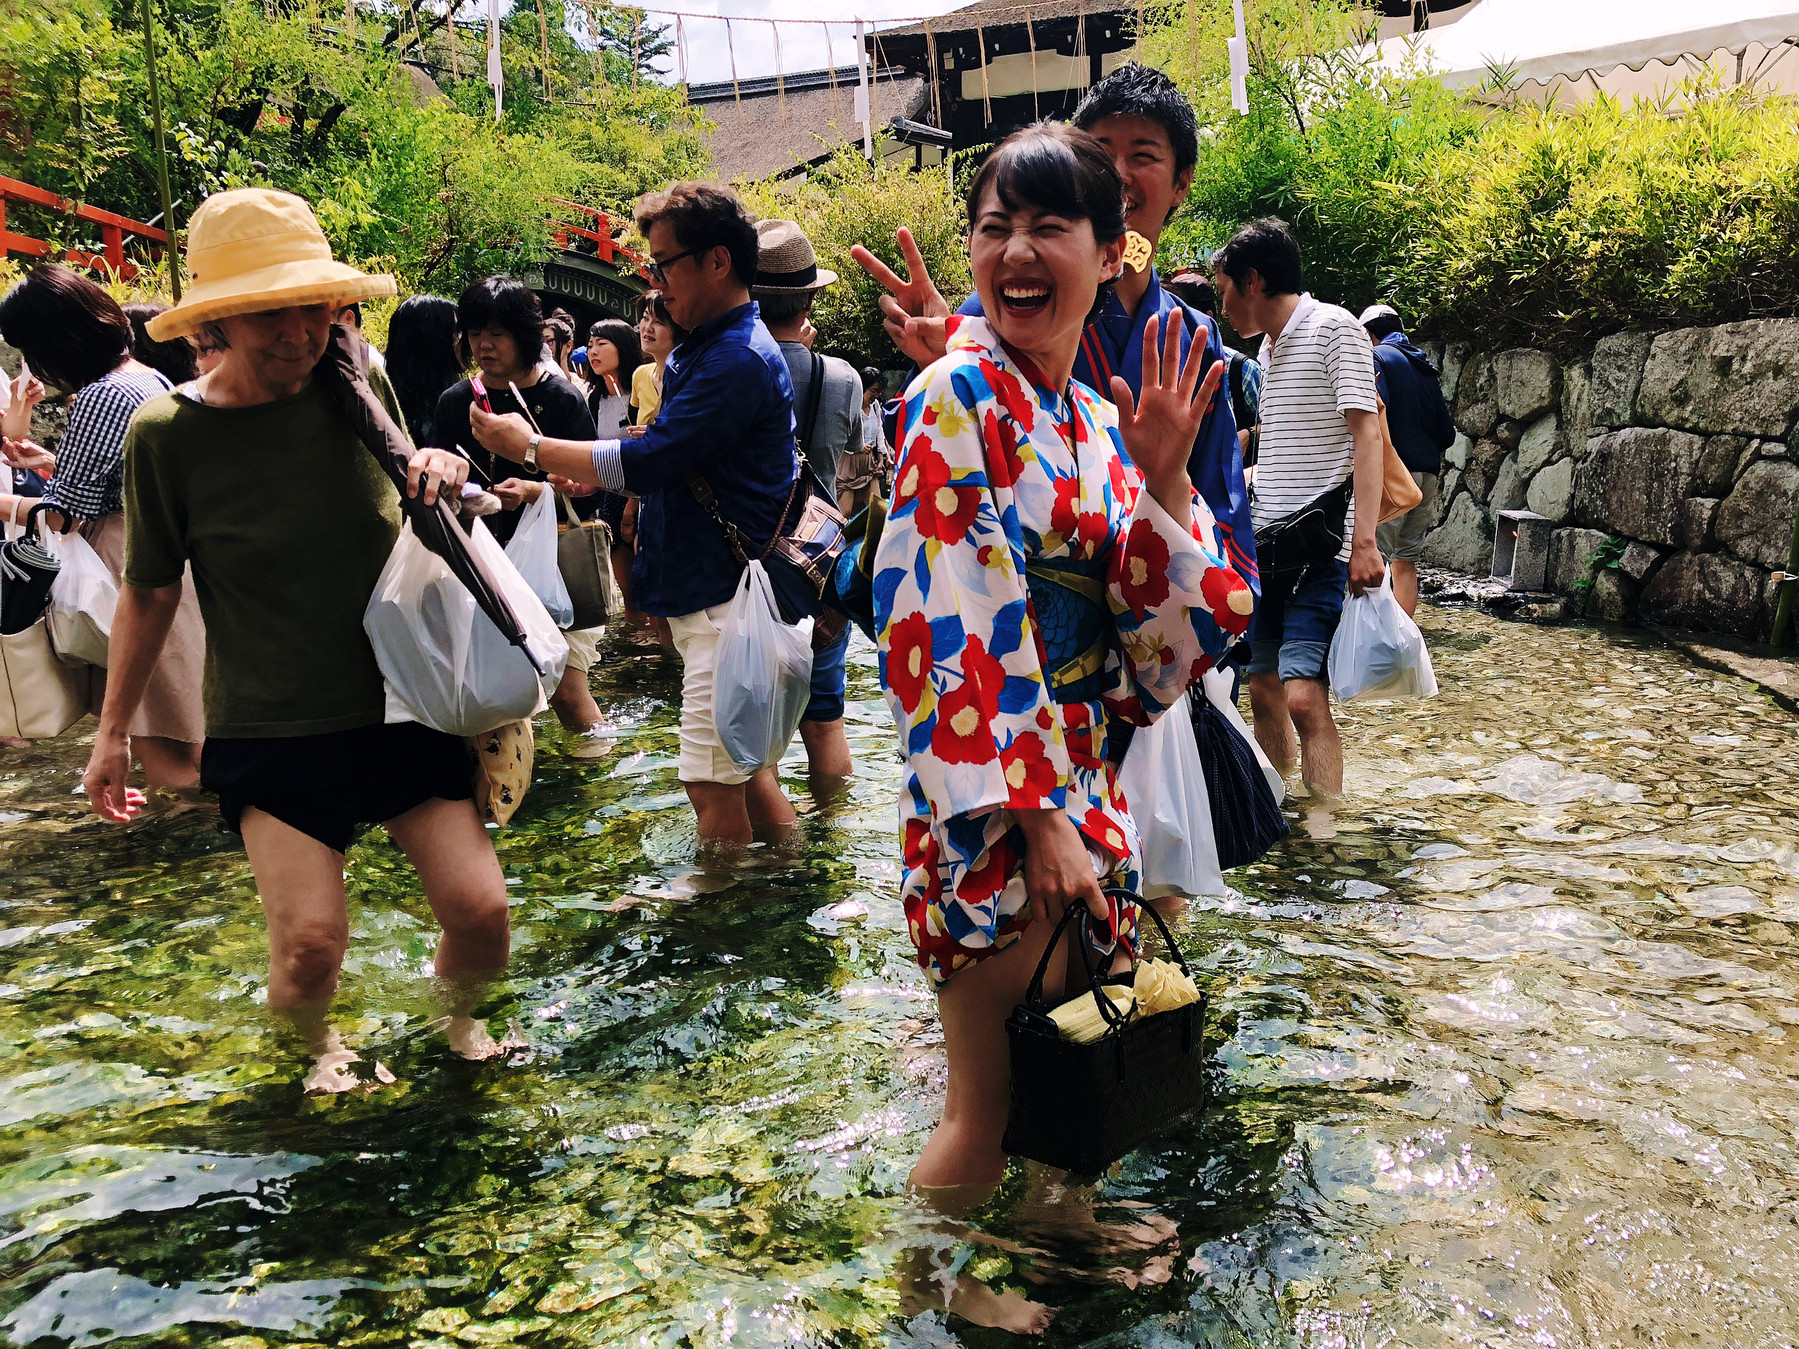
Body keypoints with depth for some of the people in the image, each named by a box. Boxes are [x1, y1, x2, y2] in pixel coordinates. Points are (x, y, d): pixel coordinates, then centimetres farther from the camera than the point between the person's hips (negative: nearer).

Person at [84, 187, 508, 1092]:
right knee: (310, 944, -12)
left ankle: (457, 1015, 31)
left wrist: (442, 472, -8)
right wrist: (112, 731, 11)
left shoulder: (357, 382, -3)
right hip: (268, 735, -2)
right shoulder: (167, 433, -10)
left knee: (480, 914, -6)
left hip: (398, 705, 2)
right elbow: (149, 590, 3)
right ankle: (315, 1043, 27)